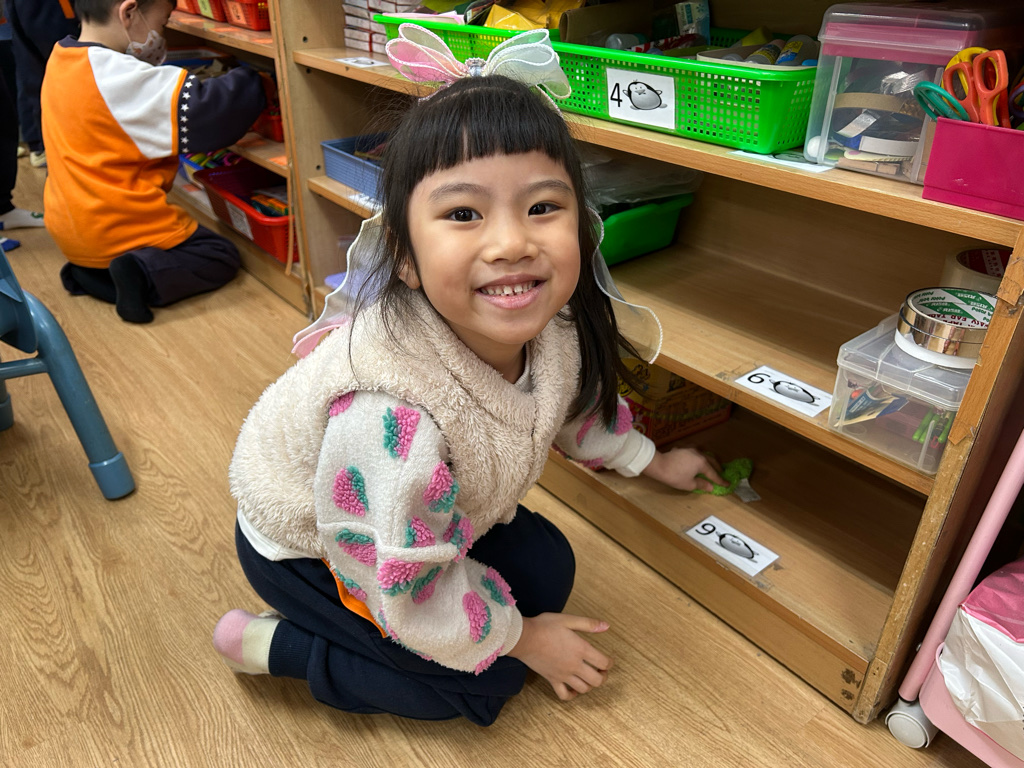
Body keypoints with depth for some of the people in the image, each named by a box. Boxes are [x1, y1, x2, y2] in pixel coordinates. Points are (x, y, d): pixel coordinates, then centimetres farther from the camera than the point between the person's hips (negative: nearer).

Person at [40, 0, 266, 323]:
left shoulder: (60, 59, 4)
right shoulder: (126, 79, -24)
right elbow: (212, 108, -27)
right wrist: (260, 80, -13)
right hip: (115, 228, -8)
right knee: (223, 257, 5)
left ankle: (88, 272, 9)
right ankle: (146, 276, -15)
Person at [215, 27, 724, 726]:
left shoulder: (546, 323, -22)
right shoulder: (390, 415, -44)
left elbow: (576, 399, 5)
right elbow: (403, 588, -27)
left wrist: (650, 461, 18)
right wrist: (520, 636, -12)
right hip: (307, 545, -6)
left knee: (548, 568, 4)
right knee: (487, 682, -3)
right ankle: (274, 647, 7)